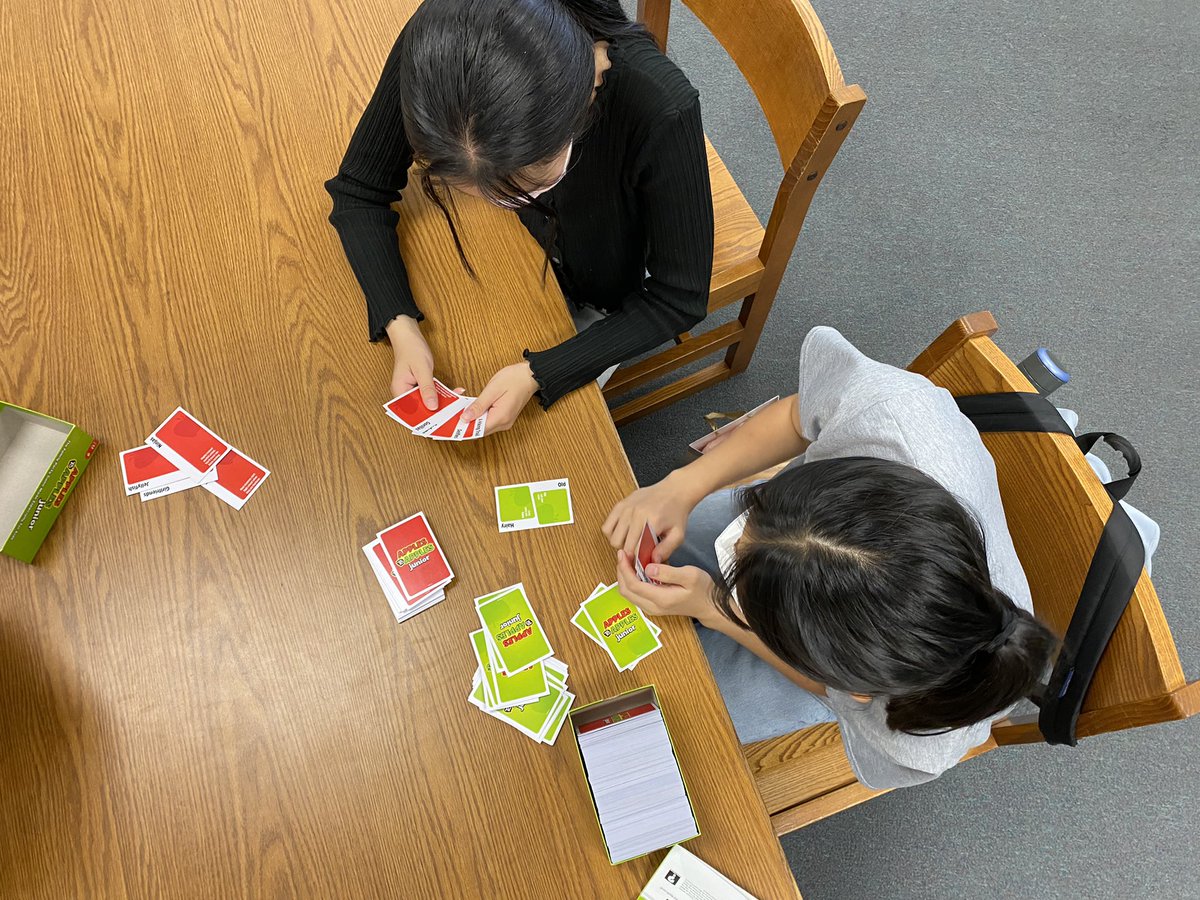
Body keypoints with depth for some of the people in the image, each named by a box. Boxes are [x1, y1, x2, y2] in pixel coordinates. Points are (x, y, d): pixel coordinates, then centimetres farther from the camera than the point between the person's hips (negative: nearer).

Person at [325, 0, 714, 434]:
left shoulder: (661, 108, -40)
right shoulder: (434, 44, -33)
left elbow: (680, 300, -26)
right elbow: (359, 192, -16)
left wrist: (538, 374, -33)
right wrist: (401, 327, -31)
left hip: (609, 299, -2)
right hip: (523, 254, 3)